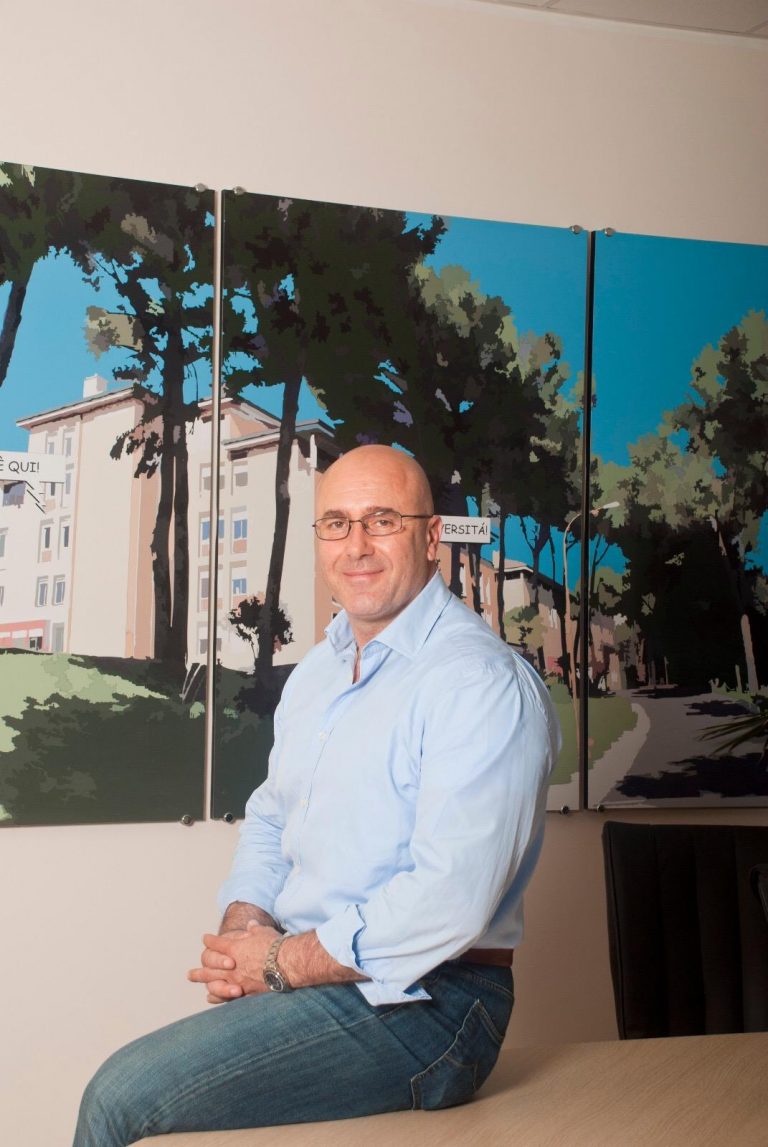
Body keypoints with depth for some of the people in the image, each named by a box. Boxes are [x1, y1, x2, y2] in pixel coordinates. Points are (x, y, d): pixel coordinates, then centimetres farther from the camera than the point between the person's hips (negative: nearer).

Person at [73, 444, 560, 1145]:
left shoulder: (482, 683, -16)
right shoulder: (316, 672, 14)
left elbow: (450, 899, -24)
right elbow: (271, 818, 22)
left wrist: (282, 963, -14)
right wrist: (245, 923, 0)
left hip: (419, 1003, -8)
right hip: (299, 978, 8)